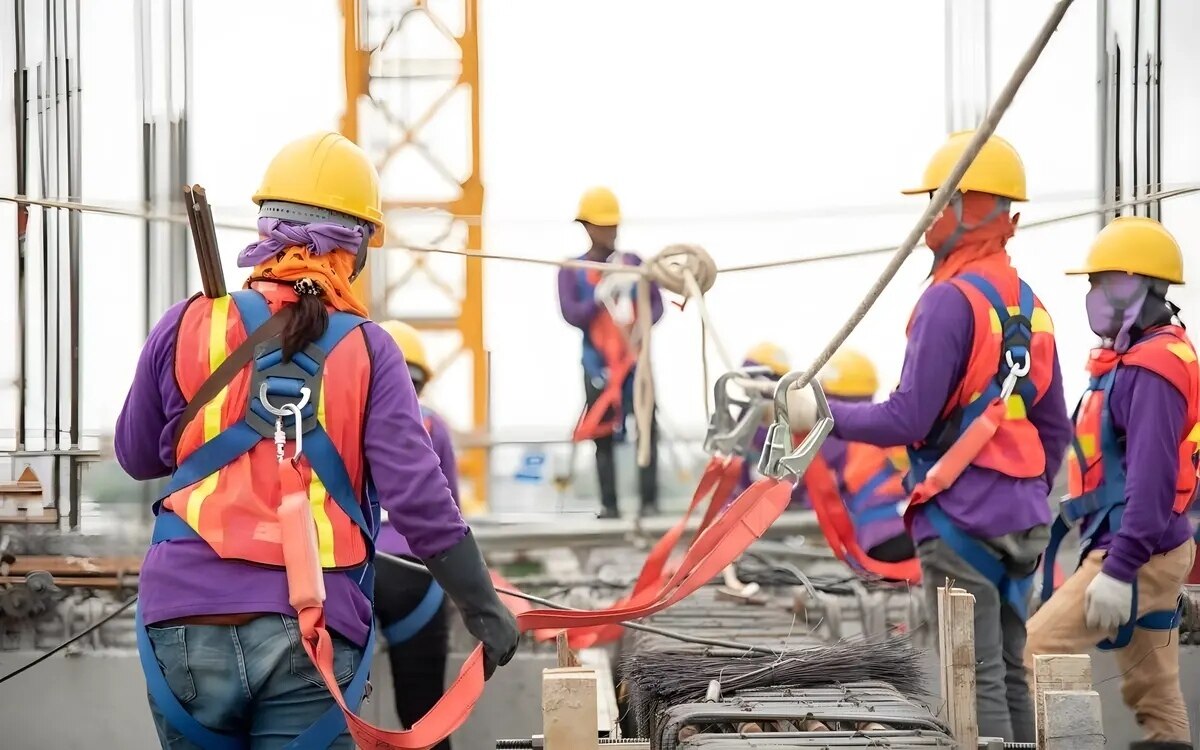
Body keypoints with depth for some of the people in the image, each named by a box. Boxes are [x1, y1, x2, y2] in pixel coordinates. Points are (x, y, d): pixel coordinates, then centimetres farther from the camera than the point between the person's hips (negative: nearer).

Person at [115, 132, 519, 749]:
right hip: (310, 635, -2)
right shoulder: (366, 350, 0)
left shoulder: (189, 326, 3)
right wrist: (483, 609, 1)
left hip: (186, 627, 2)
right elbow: (418, 499, -6)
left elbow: (136, 456, 17)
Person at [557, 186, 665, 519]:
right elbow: (571, 314, -8)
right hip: (598, 364, -1)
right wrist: (603, 295, -21)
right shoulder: (572, 271, 3)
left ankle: (649, 501, -8)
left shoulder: (632, 263, 8)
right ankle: (609, 504, 2)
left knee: (647, 427, -9)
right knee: (603, 435, -1)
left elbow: (656, 303, 4)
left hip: (635, 359, 1)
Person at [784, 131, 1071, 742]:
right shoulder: (1030, 307, 12)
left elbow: (908, 420, -17)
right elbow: (1054, 429, 17)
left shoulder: (951, 300, -13)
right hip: (1022, 522, 8)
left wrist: (822, 413, -6)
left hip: (960, 519, -8)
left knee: (978, 684, -7)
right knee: (1010, 676, 13)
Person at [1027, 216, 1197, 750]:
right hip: (1152, 551, 10)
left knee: (1037, 653, -13)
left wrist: (1118, 570, -26)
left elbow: (1152, 479, -23)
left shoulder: (1153, 366, -17)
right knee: (1155, 694, 10)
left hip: (1139, 552, -10)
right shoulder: (1133, 359, 15)